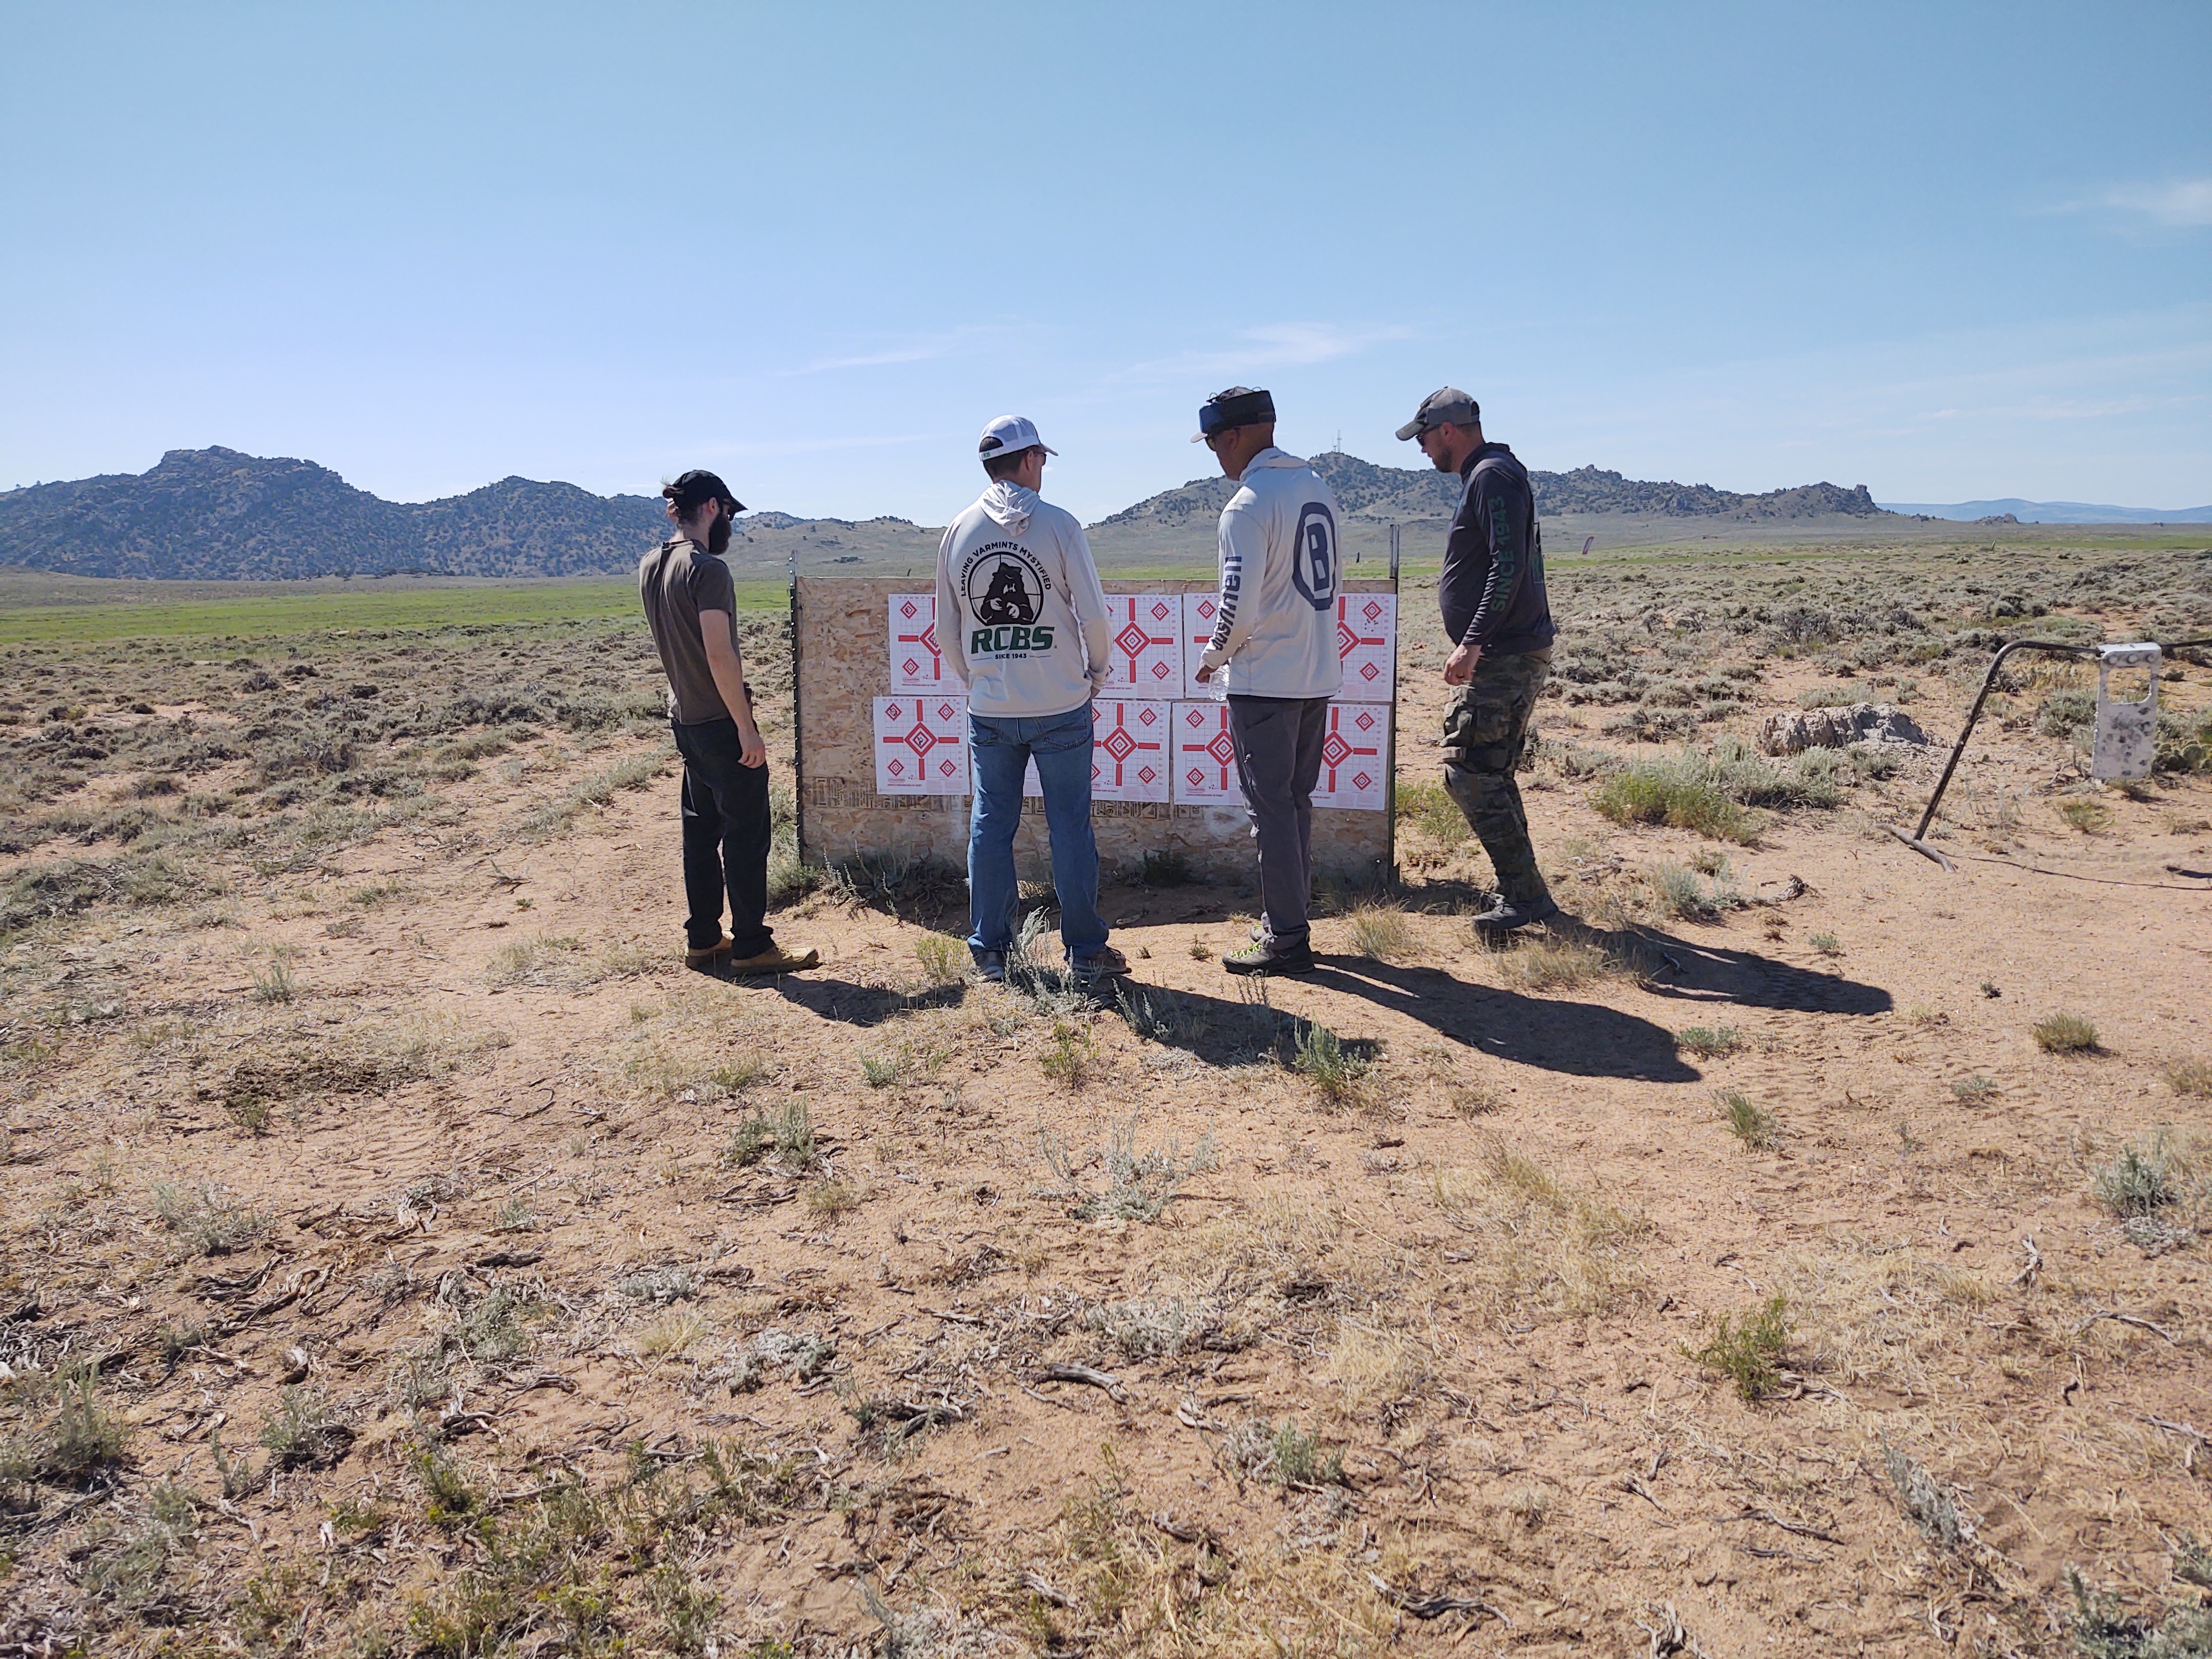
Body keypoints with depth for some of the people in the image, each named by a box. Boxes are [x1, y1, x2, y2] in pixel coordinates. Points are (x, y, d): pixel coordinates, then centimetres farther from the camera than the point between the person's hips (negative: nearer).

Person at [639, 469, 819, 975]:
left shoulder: (650, 567, 8)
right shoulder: (708, 569, -18)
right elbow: (720, 655, -22)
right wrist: (746, 727, -19)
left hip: (684, 719, 9)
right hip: (720, 723, -9)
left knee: (702, 830, 14)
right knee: (747, 834, -1)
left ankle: (703, 940, 20)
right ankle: (751, 945, 4)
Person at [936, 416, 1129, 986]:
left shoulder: (958, 532, 2)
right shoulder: (1058, 525, -8)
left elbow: (947, 632, 7)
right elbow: (1093, 614, -8)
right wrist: (1097, 672, 9)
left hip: (989, 710, 3)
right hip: (1059, 707, -3)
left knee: (991, 826, 11)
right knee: (1070, 827, 5)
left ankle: (989, 950, 16)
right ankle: (1085, 952, 12)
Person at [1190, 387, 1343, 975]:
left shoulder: (1248, 504, -16)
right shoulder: (1318, 487, 10)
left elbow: (1240, 605, -20)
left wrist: (1214, 655, -3)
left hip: (1265, 681, -8)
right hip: (1319, 675, 8)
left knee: (1272, 808, -2)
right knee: (1297, 802, 16)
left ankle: (1286, 939, 3)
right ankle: (1287, 920, 25)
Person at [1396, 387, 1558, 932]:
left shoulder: (1492, 476, -12)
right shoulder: (1486, 475, 20)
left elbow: (1510, 565, -22)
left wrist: (1472, 643, -25)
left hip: (1502, 658, -11)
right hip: (1505, 656, 11)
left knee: (1469, 774, -10)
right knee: (1490, 775, 14)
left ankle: (1525, 894, -4)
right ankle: (1522, 892, 20)